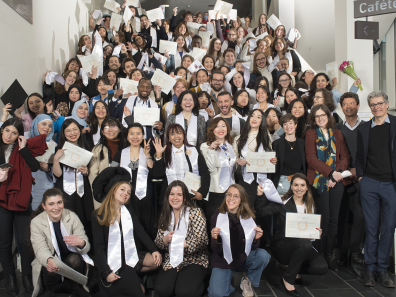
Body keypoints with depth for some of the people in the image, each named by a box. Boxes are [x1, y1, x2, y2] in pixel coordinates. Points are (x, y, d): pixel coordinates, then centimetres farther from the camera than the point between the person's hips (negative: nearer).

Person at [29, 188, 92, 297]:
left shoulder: (72, 217, -8)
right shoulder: (36, 222, -8)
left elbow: (86, 247, -10)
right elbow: (41, 249, -19)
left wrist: (80, 242, -37)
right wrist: (49, 260, -44)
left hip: (72, 259, 1)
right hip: (49, 262, 0)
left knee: (74, 259, -31)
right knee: (52, 269, -33)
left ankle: (76, 288, -2)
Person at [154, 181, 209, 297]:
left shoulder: (195, 212, -3)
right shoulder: (165, 216, 10)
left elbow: (202, 240, -12)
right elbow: (157, 243, 9)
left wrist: (183, 244, -18)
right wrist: (165, 240, -12)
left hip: (194, 260, -3)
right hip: (171, 261, 3)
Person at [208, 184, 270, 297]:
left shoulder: (248, 217, -4)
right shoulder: (216, 217, -8)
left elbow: (252, 248, -3)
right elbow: (216, 250, -9)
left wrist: (256, 239, -24)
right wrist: (215, 239, -30)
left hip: (244, 258, 3)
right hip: (223, 261, -2)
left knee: (263, 255, -26)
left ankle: (247, 280, 2)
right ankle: (229, 283, 11)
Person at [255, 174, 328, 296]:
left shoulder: (310, 206, 10)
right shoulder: (282, 203, -5)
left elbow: (313, 227, 17)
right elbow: (260, 212, -11)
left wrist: (317, 232, -4)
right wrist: (260, 196, -25)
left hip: (302, 246, 5)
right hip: (281, 245, -4)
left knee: (322, 268, -21)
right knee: (305, 243, -36)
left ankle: (296, 269, 13)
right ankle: (287, 279, -13)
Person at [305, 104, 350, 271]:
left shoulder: (337, 134, 14)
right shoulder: (311, 134, 4)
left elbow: (345, 156, 9)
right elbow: (311, 158, -6)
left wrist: (338, 173, -8)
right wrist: (331, 172, -14)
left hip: (337, 182, 3)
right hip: (319, 181, -3)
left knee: (334, 218, 3)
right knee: (324, 217, -4)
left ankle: (329, 254, 15)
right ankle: (320, 254, 10)